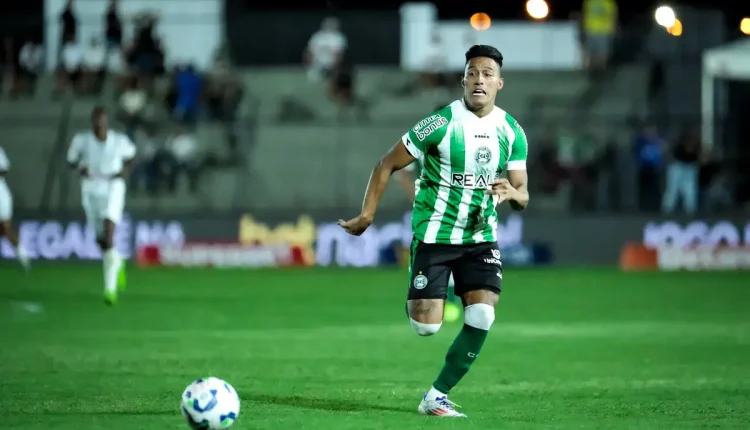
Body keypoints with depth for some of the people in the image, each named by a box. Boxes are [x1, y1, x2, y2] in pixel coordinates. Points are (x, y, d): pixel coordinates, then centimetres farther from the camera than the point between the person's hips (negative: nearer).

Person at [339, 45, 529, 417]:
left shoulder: (512, 132, -1)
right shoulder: (442, 123, -15)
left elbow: (522, 195, 1)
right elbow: (387, 165, -7)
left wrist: (512, 193, -23)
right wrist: (367, 215, -9)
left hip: (480, 236, 4)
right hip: (433, 235, -4)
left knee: (481, 319, -14)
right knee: (426, 327, -8)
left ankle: (436, 397, 0)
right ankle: (415, 302, 32)